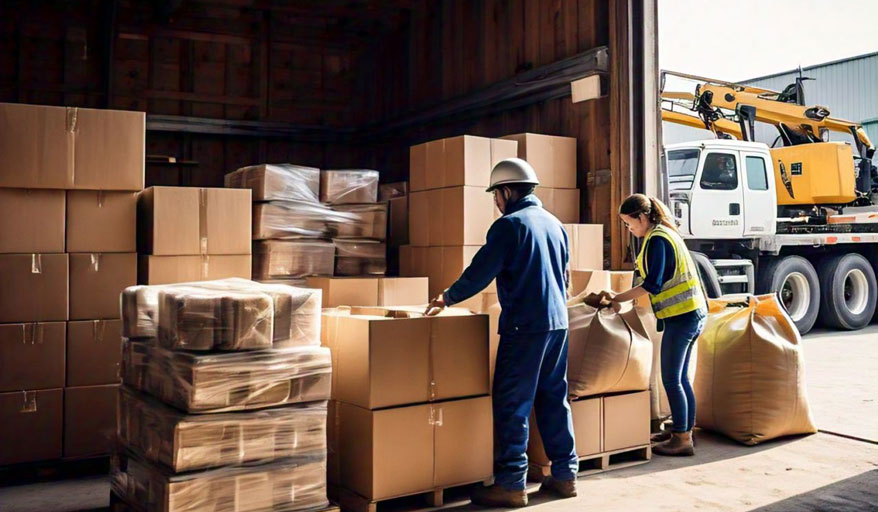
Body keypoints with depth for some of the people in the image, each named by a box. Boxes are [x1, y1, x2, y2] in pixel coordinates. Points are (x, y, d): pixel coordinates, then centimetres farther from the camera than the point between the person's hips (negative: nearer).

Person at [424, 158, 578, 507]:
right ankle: (565, 474, 19)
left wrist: (448, 298, 4)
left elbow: (480, 272, -10)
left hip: (525, 326, -8)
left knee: (512, 404, -3)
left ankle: (510, 485, -1)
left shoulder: (509, 224, -11)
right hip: (557, 323, 8)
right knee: (554, 400, 14)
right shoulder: (554, 223, 14)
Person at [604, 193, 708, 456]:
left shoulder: (657, 240, -14)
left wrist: (618, 298, -12)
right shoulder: (666, 233, 16)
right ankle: (685, 430, 24)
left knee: (671, 379, -4)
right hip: (692, 312, 10)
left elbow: (652, 285, -19)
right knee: (681, 377, 16)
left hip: (681, 316, -10)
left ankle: (682, 439, 1)